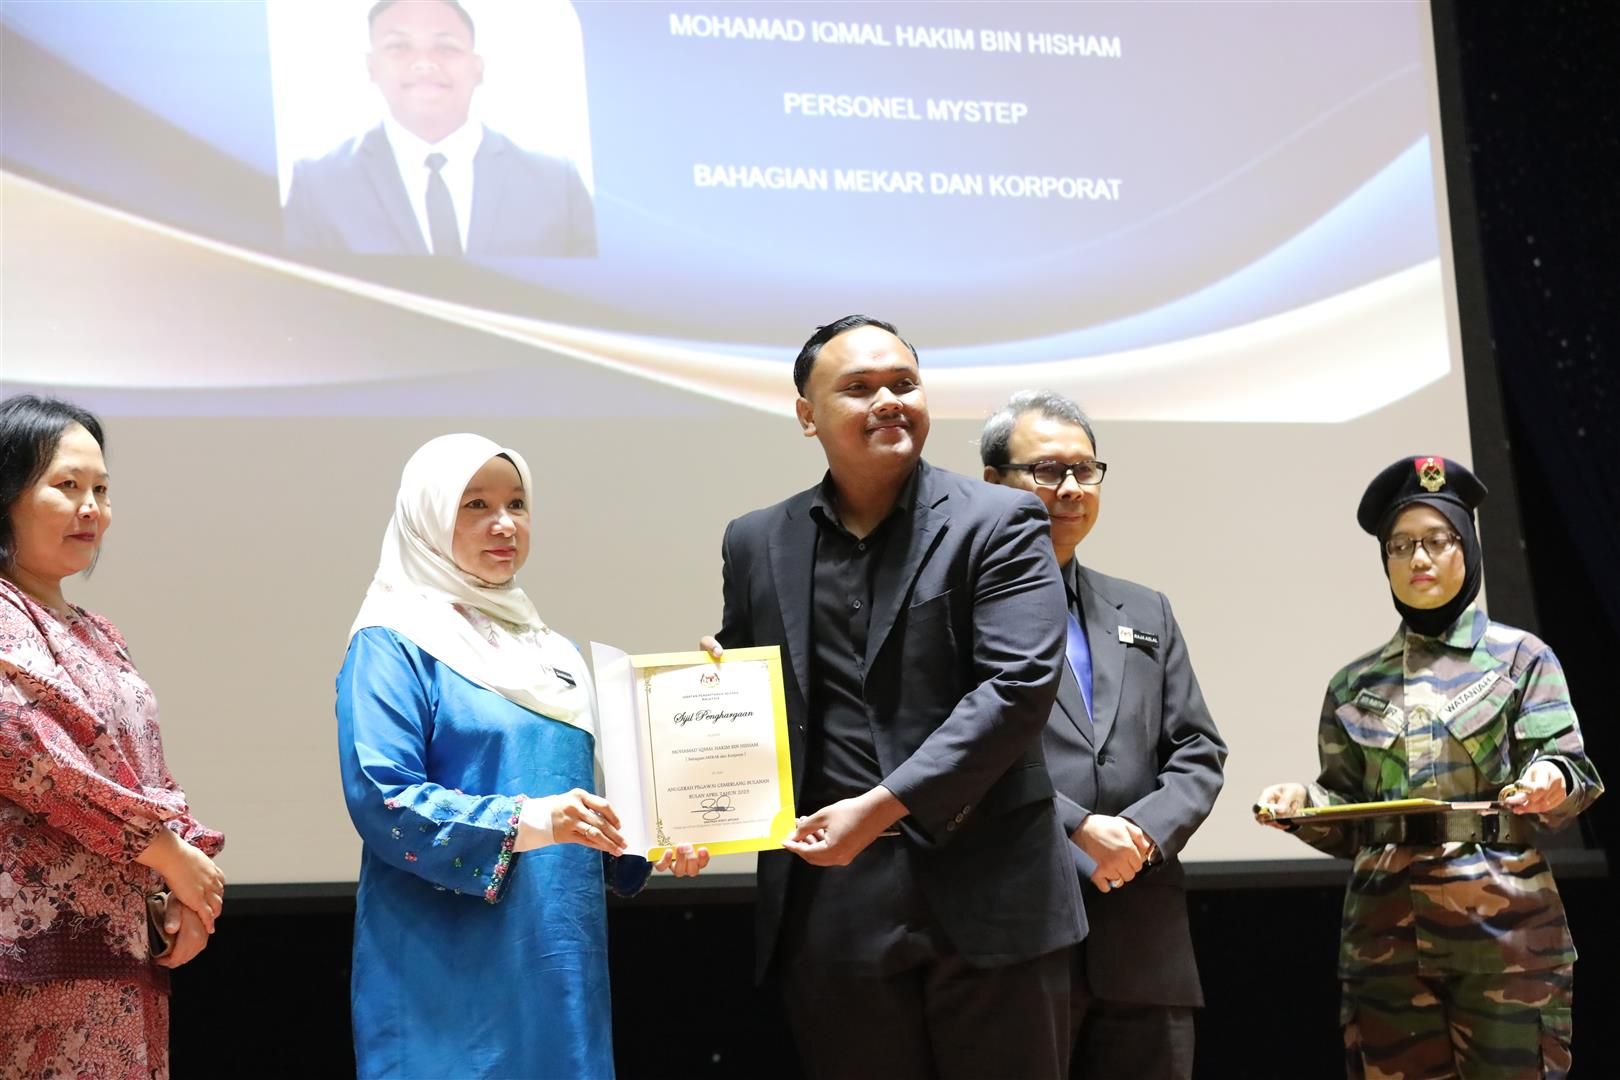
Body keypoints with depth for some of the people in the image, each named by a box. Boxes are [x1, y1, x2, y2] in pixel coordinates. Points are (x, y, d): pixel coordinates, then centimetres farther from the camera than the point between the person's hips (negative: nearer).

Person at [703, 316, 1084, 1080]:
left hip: (985, 894, -3)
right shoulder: (757, 545, 12)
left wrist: (884, 807, -18)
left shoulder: (997, 524, 0)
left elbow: (1020, 685, -11)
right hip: (831, 912, 3)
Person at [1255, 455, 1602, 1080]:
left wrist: (1552, 783, -24)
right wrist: (1301, 803, -6)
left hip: (1503, 928, -3)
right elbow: (1349, 823, 14)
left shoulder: (1519, 657, 6)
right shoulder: (1355, 684, 14)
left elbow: (1568, 768, -2)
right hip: (1385, 929, 3)